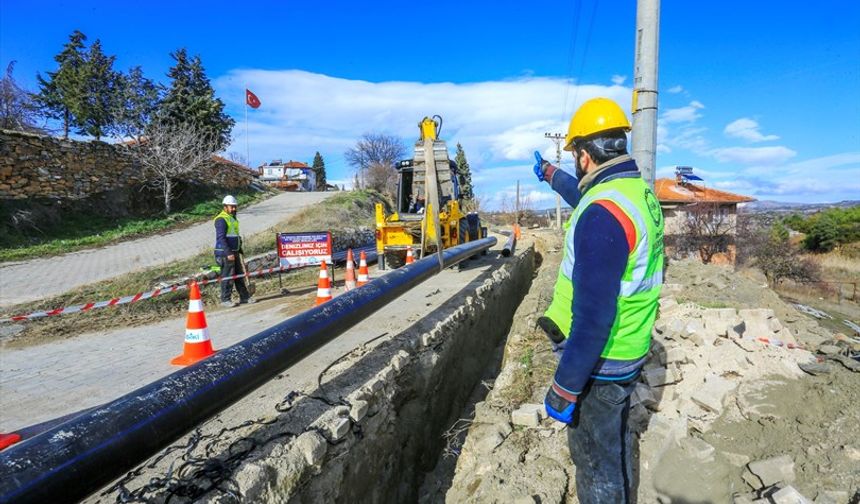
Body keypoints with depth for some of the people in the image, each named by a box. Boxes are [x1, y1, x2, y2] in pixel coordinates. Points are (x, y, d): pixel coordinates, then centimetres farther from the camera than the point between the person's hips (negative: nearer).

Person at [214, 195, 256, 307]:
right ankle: (225, 300, 4)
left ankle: (244, 296, 20)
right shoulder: (221, 219, -12)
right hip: (225, 253, -9)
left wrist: (240, 251, 23)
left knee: (240, 275, 12)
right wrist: (228, 253, -25)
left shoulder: (233, 218, 17)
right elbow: (221, 238, -20)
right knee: (227, 277, -4)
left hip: (234, 252, 9)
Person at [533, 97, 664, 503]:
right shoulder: (641, 192, 2)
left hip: (598, 361, -9)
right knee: (615, 442, 28)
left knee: (595, 459, 10)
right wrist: (549, 174, 41)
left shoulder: (602, 213, -27)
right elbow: (584, 196, 26)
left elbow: (593, 315, -29)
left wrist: (565, 386, -22)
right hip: (629, 352, 9)